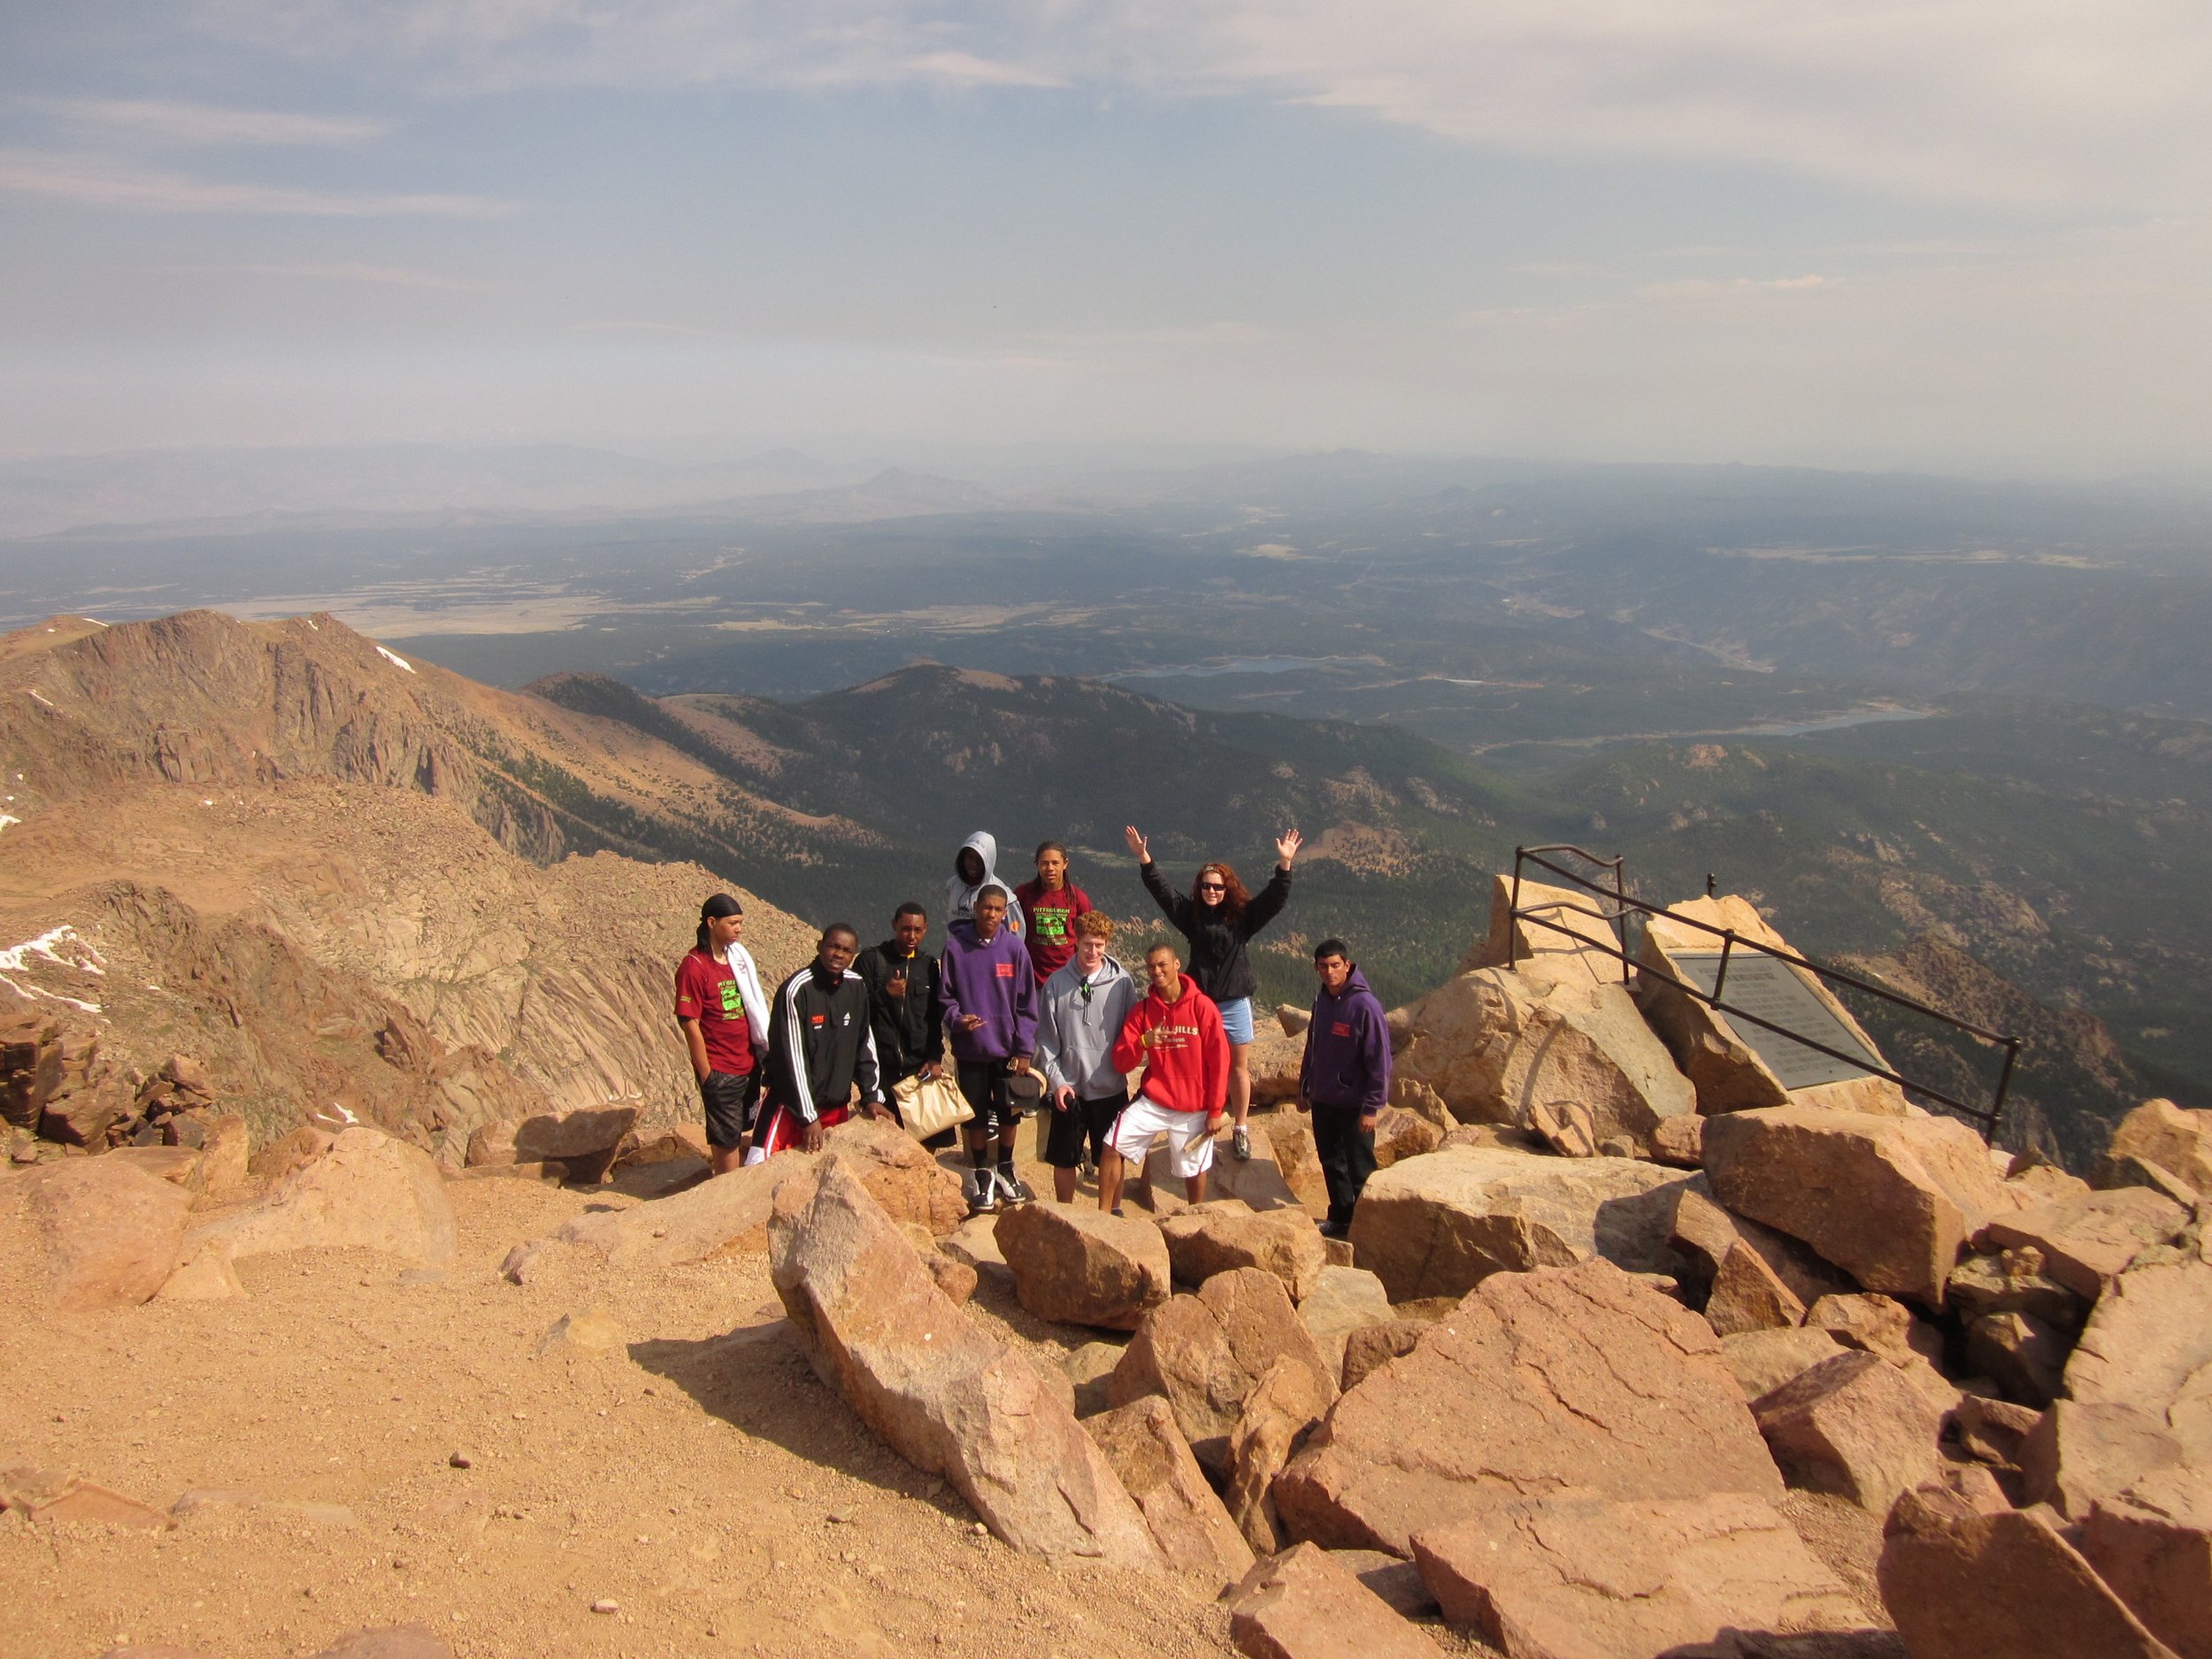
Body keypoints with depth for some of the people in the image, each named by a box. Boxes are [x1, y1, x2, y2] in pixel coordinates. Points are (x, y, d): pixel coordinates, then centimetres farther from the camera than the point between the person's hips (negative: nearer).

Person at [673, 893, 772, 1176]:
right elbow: (690, 1025, -15)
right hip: (719, 1070, -6)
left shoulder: (738, 956, 6)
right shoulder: (694, 967, -15)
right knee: (727, 1137, 5)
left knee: (740, 1130, 17)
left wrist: (764, 1047, 8)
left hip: (748, 1064, 6)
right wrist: (706, 1075, -13)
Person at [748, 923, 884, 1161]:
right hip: (793, 1104, -5)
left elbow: (865, 1044, 9)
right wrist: (808, 1116, -16)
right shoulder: (796, 989, -17)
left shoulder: (856, 987, 0)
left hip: (837, 1105, 6)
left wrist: (872, 1096, 4)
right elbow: (791, 1057, -16)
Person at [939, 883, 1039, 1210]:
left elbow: (1026, 1002, -2)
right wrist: (956, 1018, -20)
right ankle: (983, 1175, 24)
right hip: (970, 1050, -1)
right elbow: (946, 996, 0)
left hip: (1007, 1048, 1)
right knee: (977, 1115, 8)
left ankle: (1006, 1170, 30)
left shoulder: (1014, 948, -5)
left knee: (1009, 1112, 11)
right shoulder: (955, 946, -6)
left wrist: (1024, 1049, -5)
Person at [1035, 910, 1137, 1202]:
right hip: (1069, 1089, 0)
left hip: (1111, 1088, 0)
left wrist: (1123, 1066, -5)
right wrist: (1056, 1081, -7)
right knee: (1064, 1160, 11)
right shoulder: (1057, 983, -4)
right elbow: (1046, 1039, -1)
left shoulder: (1122, 982, -6)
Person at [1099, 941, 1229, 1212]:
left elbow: (1219, 1060, -6)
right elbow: (1121, 1062, -3)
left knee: (1194, 1171, 7)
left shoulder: (1202, 1006, -8)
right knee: (1112, 1146, -13)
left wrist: (1216, 1110, -7)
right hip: (1152, 1102, 2)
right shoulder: (1142, 1011, 1)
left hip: (1194, 1108, -2)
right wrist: (1142, 1042, -24)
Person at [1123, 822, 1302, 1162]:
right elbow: (1162, 892, -6)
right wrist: (1144, 858, -16)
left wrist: (1284, 864, -27)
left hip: (1235, 1003, -1)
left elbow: (1275, 899, -14)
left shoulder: (1243, 916, -4)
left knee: (1238, 1067, 8)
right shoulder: (1191, 914, -1)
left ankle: (1241, 1129, 20)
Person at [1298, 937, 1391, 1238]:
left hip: (1353, 1105, -7)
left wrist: (1372, 1107, -18)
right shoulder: (1322, 1001, 3)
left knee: (1360, 1169, 5)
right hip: (1322, 1101, 7)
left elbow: (1380, 1060, -18)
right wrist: (1304, 1088, 15)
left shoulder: (1365, 1005, -19)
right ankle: (1340, 1218, 32)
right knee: (1331, 1162, 17)